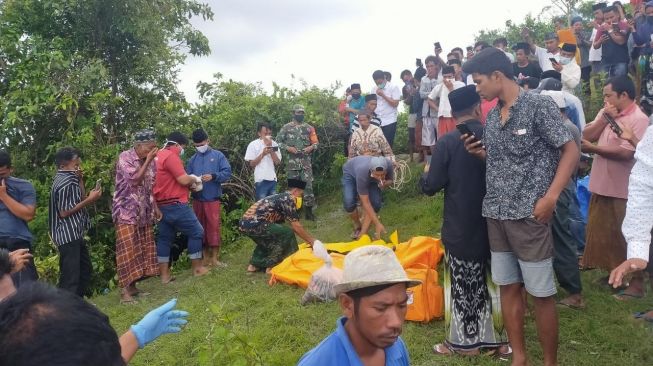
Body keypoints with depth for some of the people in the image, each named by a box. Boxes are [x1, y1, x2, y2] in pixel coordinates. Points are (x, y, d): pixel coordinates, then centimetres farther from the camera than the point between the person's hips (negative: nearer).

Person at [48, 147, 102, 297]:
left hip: (75, 234, 11)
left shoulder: (69, 179, 13)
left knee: (85, 269, 20)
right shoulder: (65, 183, -18)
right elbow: (64, 212, -20)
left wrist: (80, 180, 6)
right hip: (68, 236, -11)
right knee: (70, 276, -6)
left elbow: (80, 201, 13)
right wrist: (90, 199, -17)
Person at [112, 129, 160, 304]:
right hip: (126, 212, -7)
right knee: (128, 251, -7)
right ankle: (124, 290, -1)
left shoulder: (149, 160, 7)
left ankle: (132, 286, 17)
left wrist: (155, 207, 12)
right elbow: (135, 180, -23)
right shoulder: (125, 157, -13)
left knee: (142, 250, 7)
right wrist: (148, 160, -20)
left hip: (144, 212, 7)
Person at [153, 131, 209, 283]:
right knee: (196, 232, 3)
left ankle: (164, 275, 13)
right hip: (176, 205, -10)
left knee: (164, 238, 11)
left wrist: (190, 184, 16)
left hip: (162, 205, 10)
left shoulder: (158, 156, 16)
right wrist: (194, 179, 1)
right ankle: (197, 268, 11)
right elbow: (184, 180, -19)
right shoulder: (171, 156, -14)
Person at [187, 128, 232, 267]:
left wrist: (213, 176, -20)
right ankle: (206, 257, 20)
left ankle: (214, 258, 3)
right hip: (197, 199, 4)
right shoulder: (192, 159, 12)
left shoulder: (218, 155, 2)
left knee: (214, 227, -5)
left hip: (213, 198, -4)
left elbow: (227, 172, -5)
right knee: (201, 227, 9)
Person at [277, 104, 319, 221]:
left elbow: (316, 143, 10)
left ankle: (309, 211, 4)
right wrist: (288, 148, -12)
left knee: (308, 185, -3)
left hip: (306, 161, 1)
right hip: (292, 161, -1)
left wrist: (311, 147, -11)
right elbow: (278, 141, 2)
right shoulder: (286, 127, 4)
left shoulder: (309, 128, 10)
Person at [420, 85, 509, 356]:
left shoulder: (447, 142, -14)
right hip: (492, 221, 4)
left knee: (463, 282, 8)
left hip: (460, 226, -4)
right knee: (493, 279, 16)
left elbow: (431, 186, -13)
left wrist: (426, 174, 8)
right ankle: (497, 337, 27)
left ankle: (465, 341, 19)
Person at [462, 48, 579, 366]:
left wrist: (550, 198, -17)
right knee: (508, 287, 13)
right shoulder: (492, 116, 12)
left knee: (541, 294, 4)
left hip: (528, 215, -6)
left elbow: (571, 151, -9)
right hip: (495, 215, 7)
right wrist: (480, 153, 1)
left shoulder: (539, 106, -8)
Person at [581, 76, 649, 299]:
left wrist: (593, 149, -13)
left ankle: (636, 283, 15)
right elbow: (586, 136, 2)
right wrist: (604, 118, -9)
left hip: (623, 190, -8)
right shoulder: (605, 113, 10)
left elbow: (626, 153, -22)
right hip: (602, 185, 8)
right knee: (602, 234, 16)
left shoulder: (638, 119, -14)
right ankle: (613, 272, 32)